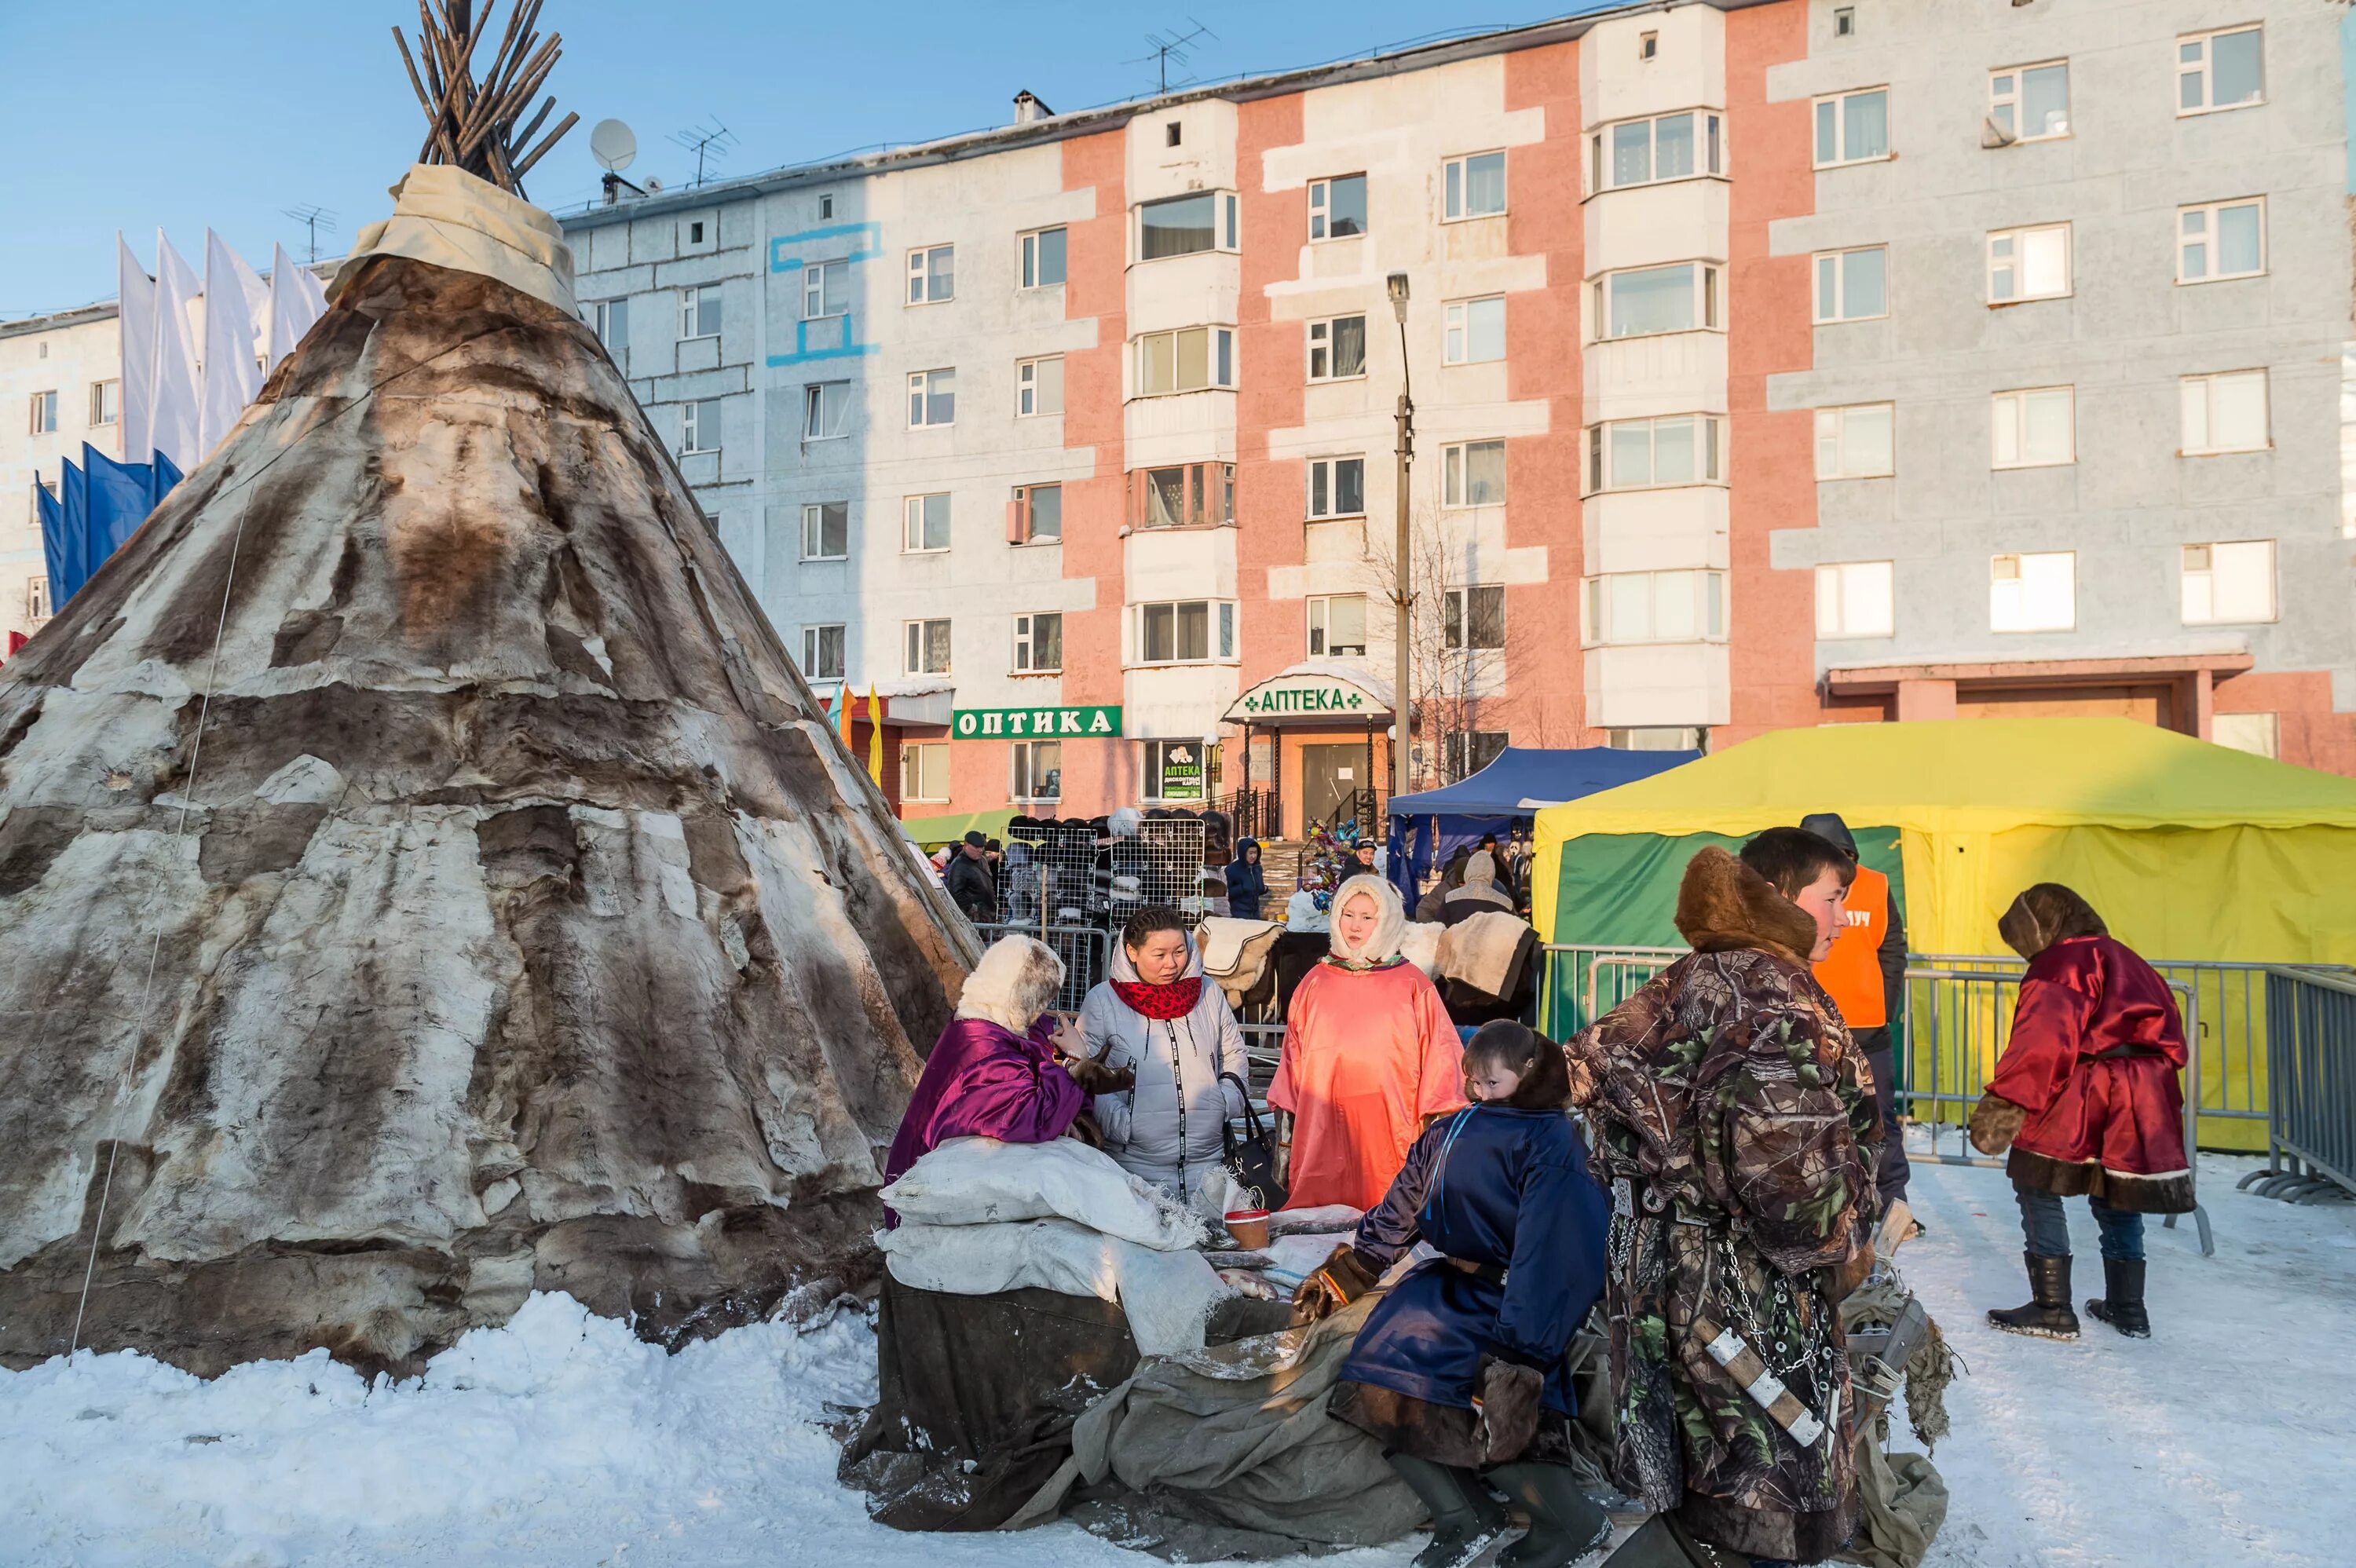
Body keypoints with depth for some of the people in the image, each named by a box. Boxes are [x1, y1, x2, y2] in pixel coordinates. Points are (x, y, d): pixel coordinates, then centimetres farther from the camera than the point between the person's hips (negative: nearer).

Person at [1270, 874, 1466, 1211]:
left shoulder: (1411, 985, 2)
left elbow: (1438, 1056, 3)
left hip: (1388, 1130, -2)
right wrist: (1287, 1119, 10)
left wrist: (1436, 1119, -2)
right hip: (1323, 1129, 2)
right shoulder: (1315, 983, 9)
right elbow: (1294, 1053, 12)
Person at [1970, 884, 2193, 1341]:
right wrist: (2151, 1081, 27)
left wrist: (2004, 1103, -22)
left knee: (2038, 1188, 1)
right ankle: (2128, 1308, 27)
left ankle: (2052, 1309, 1)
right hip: (2144, 1103, 9)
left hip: (2083, 1100, -9)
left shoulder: (2058, 964, -7)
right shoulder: (2127, 961, 21)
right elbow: (2170, 1035, 23)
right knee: (2117, 1199, 19)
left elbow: (2041, 1043, -20)